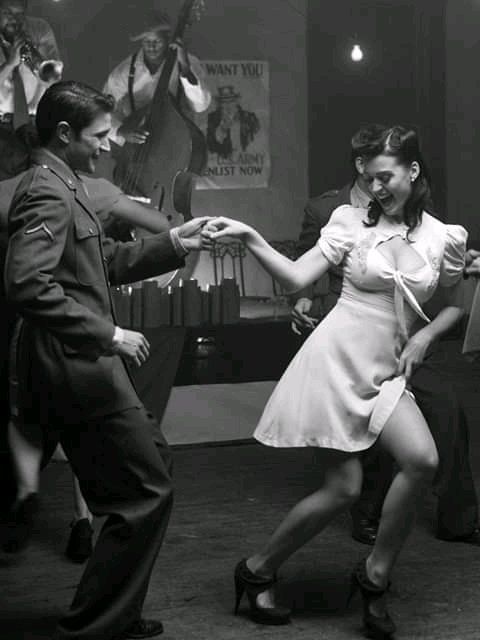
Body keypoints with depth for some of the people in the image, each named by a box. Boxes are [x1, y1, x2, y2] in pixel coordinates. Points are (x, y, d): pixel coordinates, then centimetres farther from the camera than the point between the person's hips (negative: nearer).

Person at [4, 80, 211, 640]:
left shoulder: (64, 187, 17)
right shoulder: (47, 193, -16)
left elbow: (105, 264, 25)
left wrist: (173, 243, 14)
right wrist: (108, 334, -24)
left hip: (86, 367, 11)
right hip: (76, 368, -11)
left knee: (152, 464, 19)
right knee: (145, 492, -6)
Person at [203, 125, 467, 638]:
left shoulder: (444, 238, 3)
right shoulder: (351, 222, -3)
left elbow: (455, 305, 18)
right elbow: (296, 278, -9)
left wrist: (424, 337, 1)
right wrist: (250, 238, -21)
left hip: (385, 371, 3)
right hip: (335, 360, -3)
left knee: (423, 461, -22)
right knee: (343, 489, -7)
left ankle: (374, 577, -1)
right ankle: (256, 571, 15)